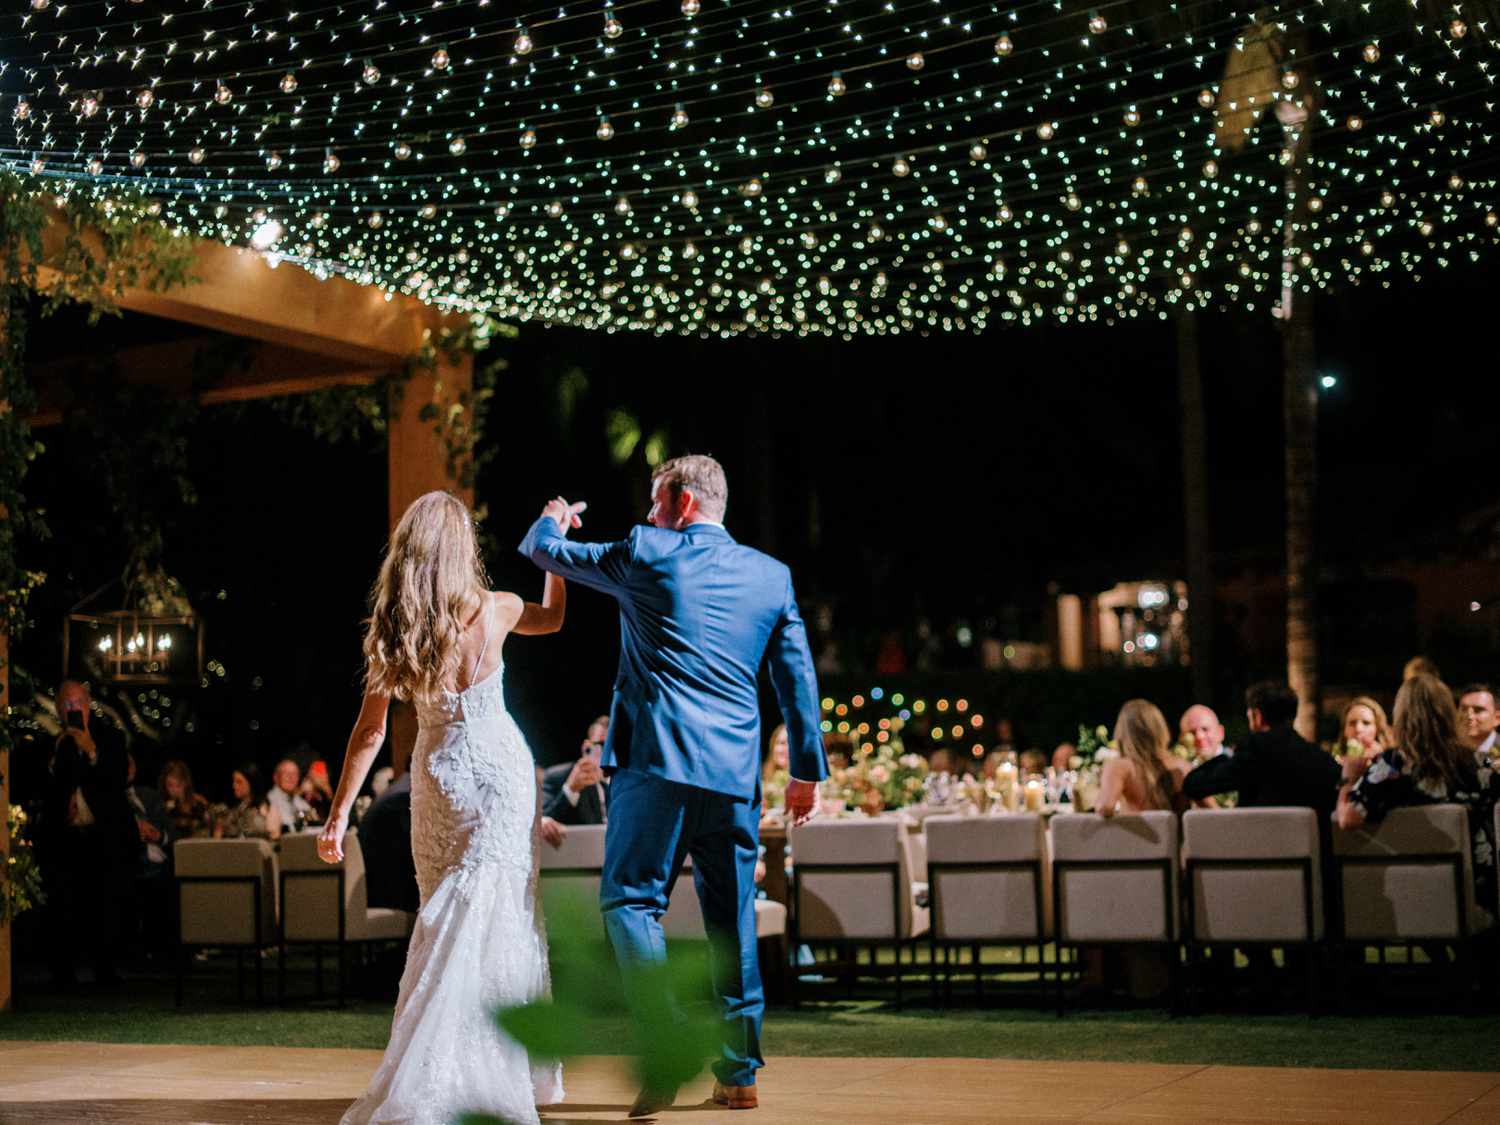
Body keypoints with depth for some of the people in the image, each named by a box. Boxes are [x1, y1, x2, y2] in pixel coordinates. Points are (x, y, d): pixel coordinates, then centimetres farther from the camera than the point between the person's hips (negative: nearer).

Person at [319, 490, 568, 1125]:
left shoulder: (391, 632, -6)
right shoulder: (492, 612, -11)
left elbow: (370, 730, -5)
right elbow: (554, 616, 12)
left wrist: (339, 813, 0)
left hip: (436, 776, 3)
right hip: (499, 769, -3)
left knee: (450, 922, 14)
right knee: (496, 918, -2)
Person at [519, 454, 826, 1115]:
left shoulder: (646, 554, 0)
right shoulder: (771, 575, 11)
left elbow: (542, 551, 12)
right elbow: (798, 677, 11)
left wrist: (552, 520, 35)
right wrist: (807, 769, 16)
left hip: (658, 761, -4)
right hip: (736, 771, 5)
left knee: (630, 900, 0)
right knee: (732, 918, 11)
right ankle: (738, 1073, 14)